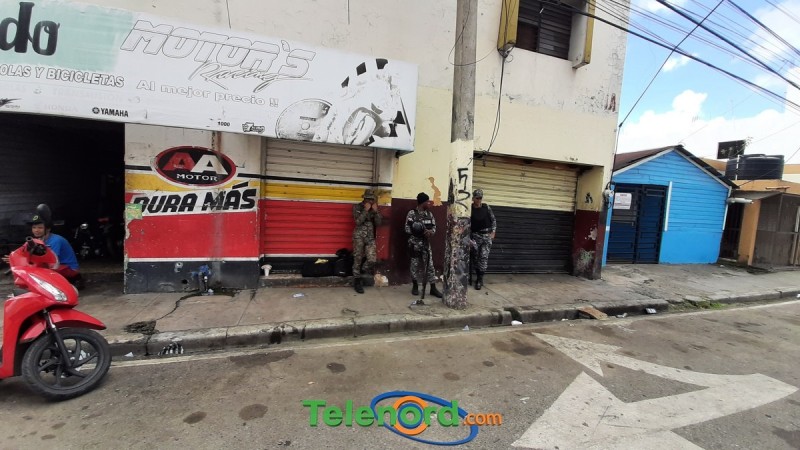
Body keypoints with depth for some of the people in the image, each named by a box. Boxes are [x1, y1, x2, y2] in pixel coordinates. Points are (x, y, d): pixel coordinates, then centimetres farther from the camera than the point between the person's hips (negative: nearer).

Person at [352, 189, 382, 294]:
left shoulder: (374, 208, 11)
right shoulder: (357, 207, 0)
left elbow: (378, 223, 2)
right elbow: (358, 221, -13)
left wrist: (375, 211, -7)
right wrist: (366, 210, -15)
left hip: (370, 237, 3)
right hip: (359, 236, -3)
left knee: (372, 259, -9)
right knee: (357, 260, 0)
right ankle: (357, 281, 13)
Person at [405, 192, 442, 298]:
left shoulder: (429, 214, 9)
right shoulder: (412, 213, -8)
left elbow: (434, 226, 11)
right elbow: (407, 229, -12)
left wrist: (431, 232, -14)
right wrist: (423, 232, -17)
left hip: (426, 243, 4)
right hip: (415, 243, -4)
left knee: (430, 265, 2)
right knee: (415, 265, 6)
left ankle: (433, 288, 8)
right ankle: (415, 286, 21)